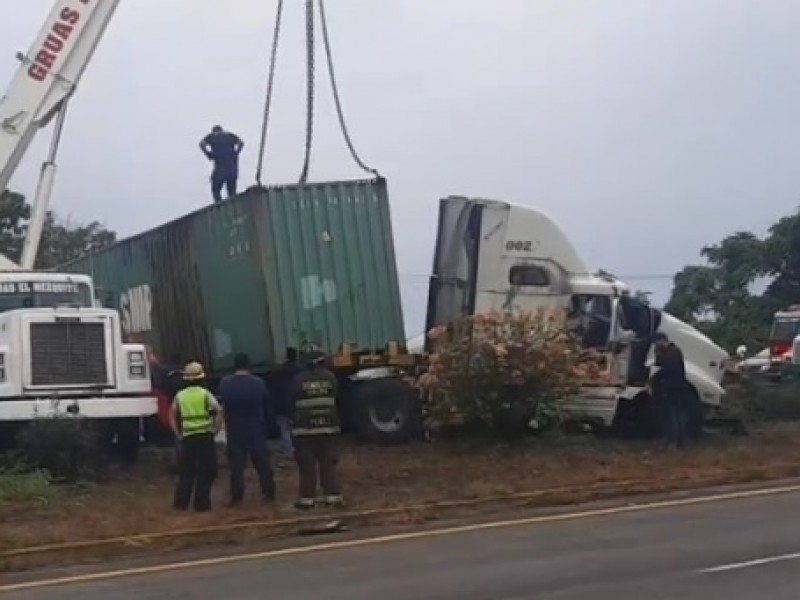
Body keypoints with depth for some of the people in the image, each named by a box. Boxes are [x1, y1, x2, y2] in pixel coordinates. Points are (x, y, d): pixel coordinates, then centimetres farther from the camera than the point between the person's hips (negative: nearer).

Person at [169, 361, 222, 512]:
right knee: (205, 472, 4)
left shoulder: (180, 395, 7)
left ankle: (181, 502, 14)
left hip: (187, 438, 3)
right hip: (205, 437, -3)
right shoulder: (205, 394, -2)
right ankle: (201, 503, 4)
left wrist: (178, 434, 13)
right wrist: (215, 430, -3)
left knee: (186, 471, 14)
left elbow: (172, 416, 11)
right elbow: (219, 412, -11)